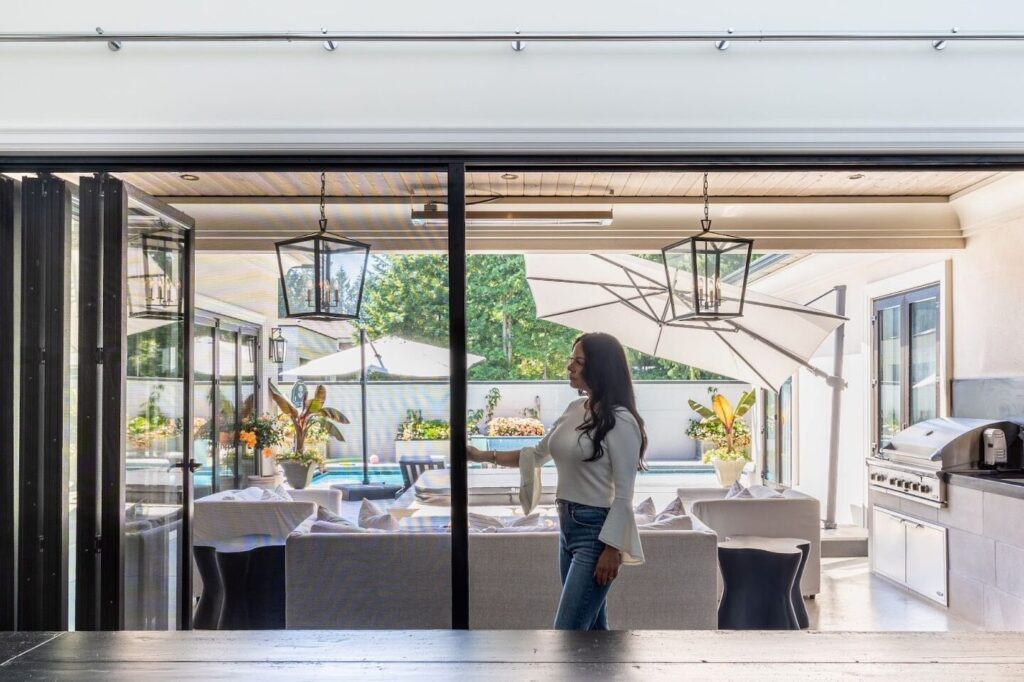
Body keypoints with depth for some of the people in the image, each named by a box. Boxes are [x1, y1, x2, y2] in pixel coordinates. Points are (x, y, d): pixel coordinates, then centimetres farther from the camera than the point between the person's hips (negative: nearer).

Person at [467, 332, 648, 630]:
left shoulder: (620, 421, -15)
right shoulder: (574, 409, 8)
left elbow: (624, 494, -15)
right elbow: (537, 454, 20)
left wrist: (612, 549, -17)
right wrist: (484, 455, 13)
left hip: (596, 531, -8)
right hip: (568, 525, 8)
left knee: (567, 629, -7)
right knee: (591, 628, 15)